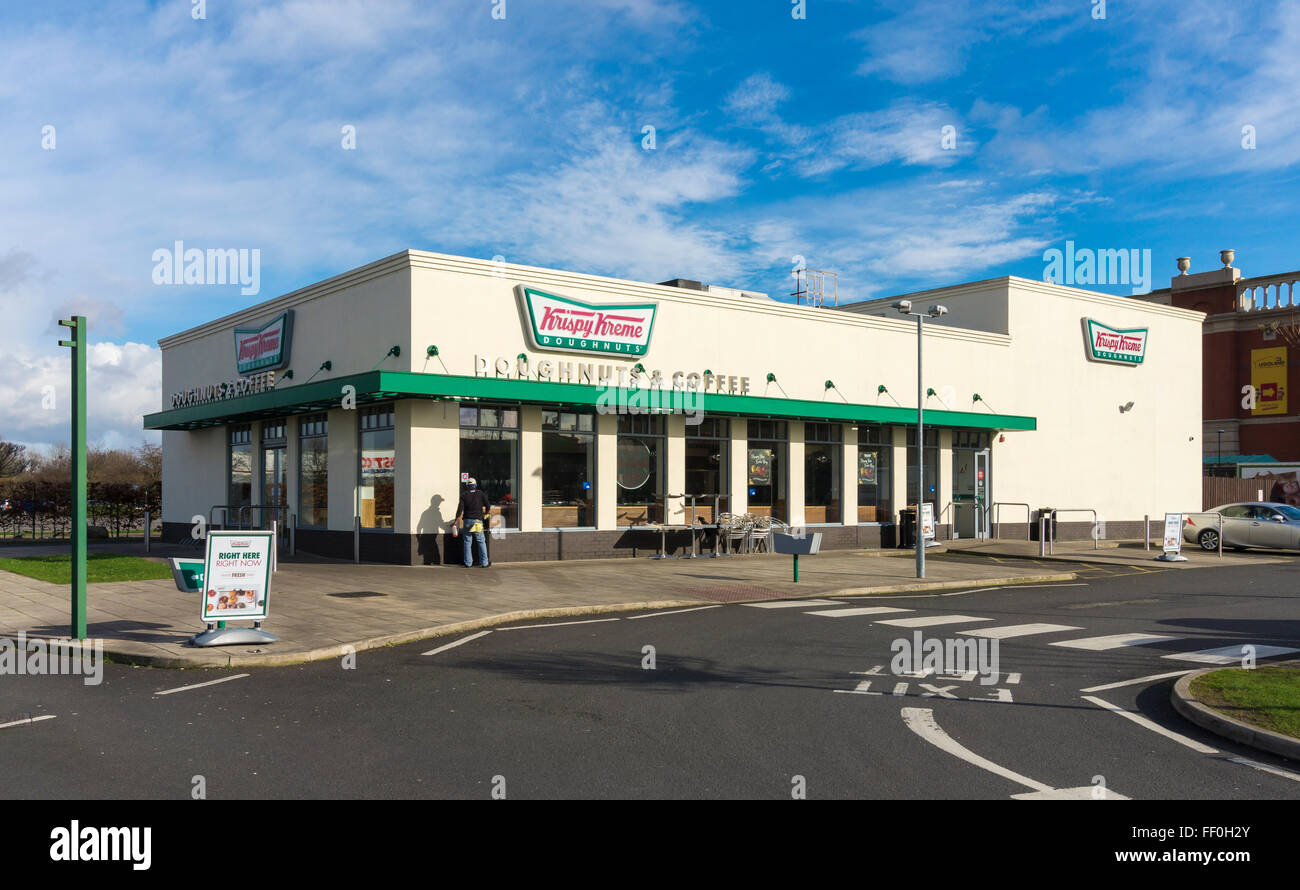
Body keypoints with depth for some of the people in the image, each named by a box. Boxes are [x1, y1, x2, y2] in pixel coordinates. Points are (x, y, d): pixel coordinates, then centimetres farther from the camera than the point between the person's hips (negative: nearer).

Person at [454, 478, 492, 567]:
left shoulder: (464, 495, 1)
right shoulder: (481, 494, 3)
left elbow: (460, 508, -6)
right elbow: (488, 506, 3)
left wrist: (456, 520, -6)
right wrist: (485, 514, 23)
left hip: (467, 521, 0)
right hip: (478, 520, 0)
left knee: (467, 542, 7)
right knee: (481, 542, 6)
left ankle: (468, 563, 7)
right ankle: (484, 563, 6)